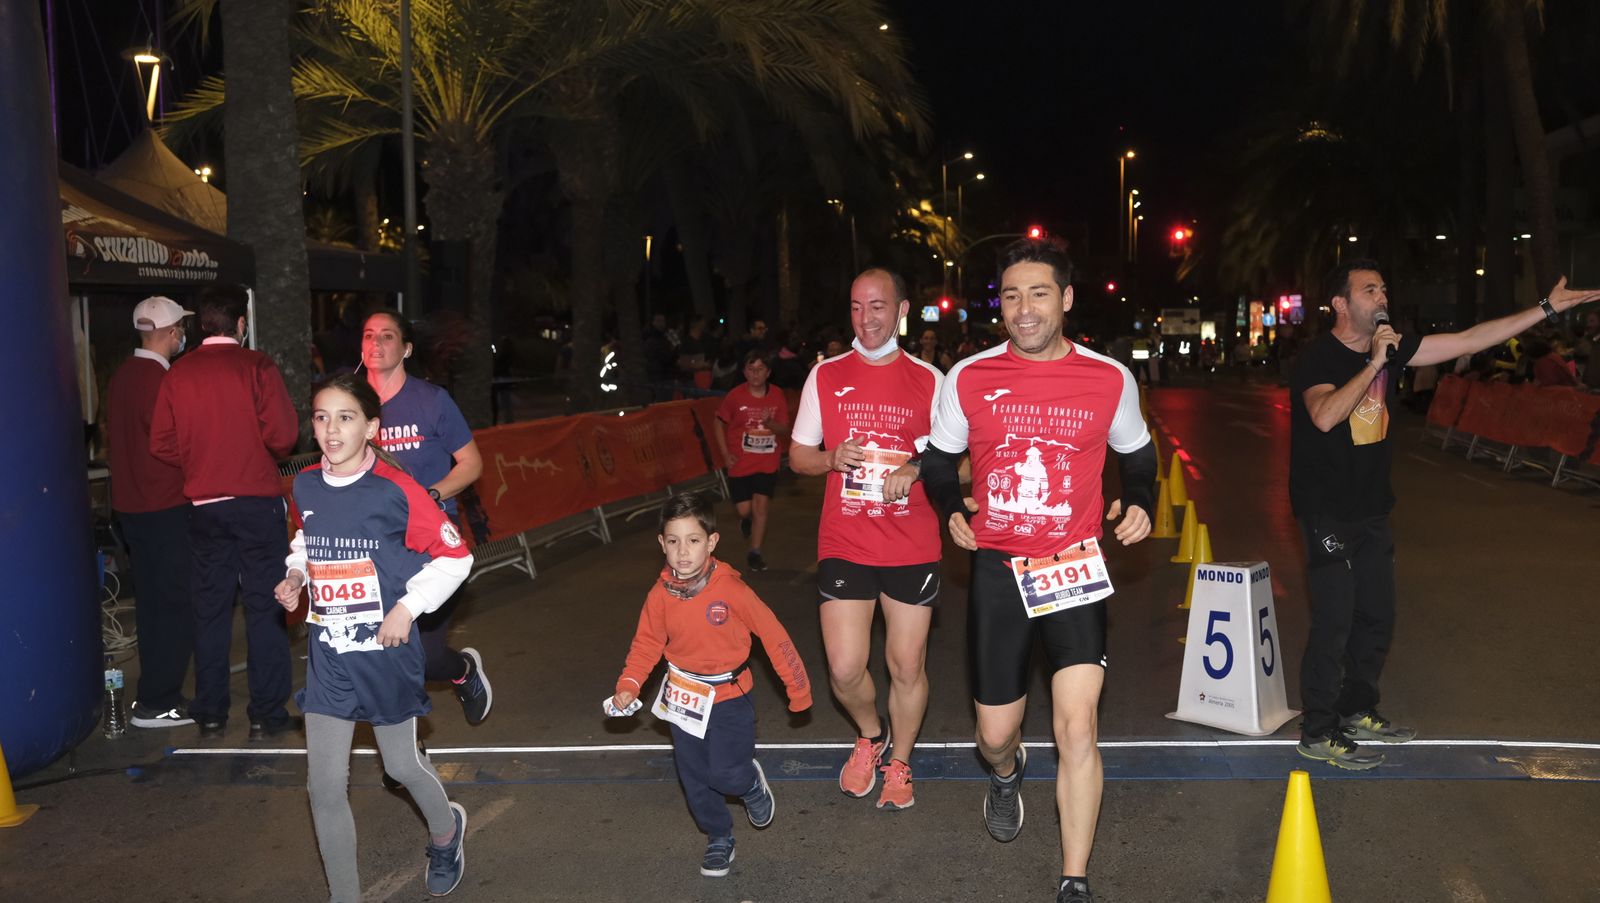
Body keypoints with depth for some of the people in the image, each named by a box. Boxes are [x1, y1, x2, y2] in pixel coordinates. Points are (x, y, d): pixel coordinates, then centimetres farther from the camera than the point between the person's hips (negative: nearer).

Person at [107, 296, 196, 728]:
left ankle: (156, 691, 24)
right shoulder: (159, 380, -18)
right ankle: (155, 703, 1)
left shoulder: (121, 376, 9)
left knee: (153, 601, 16)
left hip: (130, 505, 9)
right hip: (165, 507, -9)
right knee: (176, 605, -2)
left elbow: (114, 437, 17)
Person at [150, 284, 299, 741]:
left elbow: (162, 443, 2)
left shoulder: (177, 373, 2)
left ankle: (210, 714, 17)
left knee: (210, 610, 11)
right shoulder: (257, 367, -9)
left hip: (204, 506, 3)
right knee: (264, 608, 3)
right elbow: (283, 434, -15)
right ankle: (266, 714, 6)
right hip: (257, 502, -3)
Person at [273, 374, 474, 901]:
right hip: (329, 658, 4)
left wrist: (408, 605, -18)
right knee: (325, 786, 2)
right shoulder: (305, 487, -1)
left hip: (386, 653, -4)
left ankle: (446, 830, 48)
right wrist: (295, 576, 1)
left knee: (401, 765, 16)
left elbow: (455, 556, -12)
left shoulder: (395, 489, -17)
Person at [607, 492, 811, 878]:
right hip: (684, 699, 4)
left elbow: (772, 633, -14)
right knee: (694, 778, 12)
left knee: (725, 774, -11)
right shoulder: (661, 595, -9)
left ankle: (752, 782, 25)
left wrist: (797, 686, -8)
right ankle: (718, 838, 35)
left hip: (730, 699, -4)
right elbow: (646, 643, 3)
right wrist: (628, 685, -11)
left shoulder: (730, 589, -21)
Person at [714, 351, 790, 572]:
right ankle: (747, 519, 40)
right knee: (744, 509, 1)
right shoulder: (735, 396, -9)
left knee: (761, 506, -5)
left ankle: (755, 552, 8)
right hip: (740, 463, -1)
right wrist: (726, 454, -4)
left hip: (767, 463, 1)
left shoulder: (777, 397, -4)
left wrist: (769, 422, -19)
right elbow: (719, 423, 2)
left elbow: (782, 428, 4)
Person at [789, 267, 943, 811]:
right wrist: (833, 459, -12)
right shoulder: (825, 376, 3)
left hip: (913, 548, 0)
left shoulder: (929, 381, 1)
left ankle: (899, 762, 31)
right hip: (844, 546, 1)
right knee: (844, 668, -2)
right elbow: (797, 456, 9)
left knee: (907, 666, 7)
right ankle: (870, 736, 30)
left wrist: (914, 471, -14)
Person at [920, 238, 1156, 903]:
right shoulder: (968, 379, -2)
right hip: (997, 568, 1)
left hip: (1075, 567, -1)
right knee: (994, 735, 10)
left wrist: (1140, 504, 0)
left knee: (1077, 726, -12)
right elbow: (939, 459, 14)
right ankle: (1006, 773, 49)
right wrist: (952, 509, -3)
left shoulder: (1110, 380, -1)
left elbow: (1137, 454, 17)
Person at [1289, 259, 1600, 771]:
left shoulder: (1391, 346, 4)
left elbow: (1468, 341, 6)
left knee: (1377, 616, 15)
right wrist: (1374, 363, -30)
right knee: (1334, 622, -6)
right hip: (1327, 512, -8)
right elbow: (1325, 416, -35)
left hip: (1371, 510, 8)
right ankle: (1318, 733, 6)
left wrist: (1548, 308, 4)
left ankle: (1357, 710, 32)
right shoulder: (1319, 357, -17)